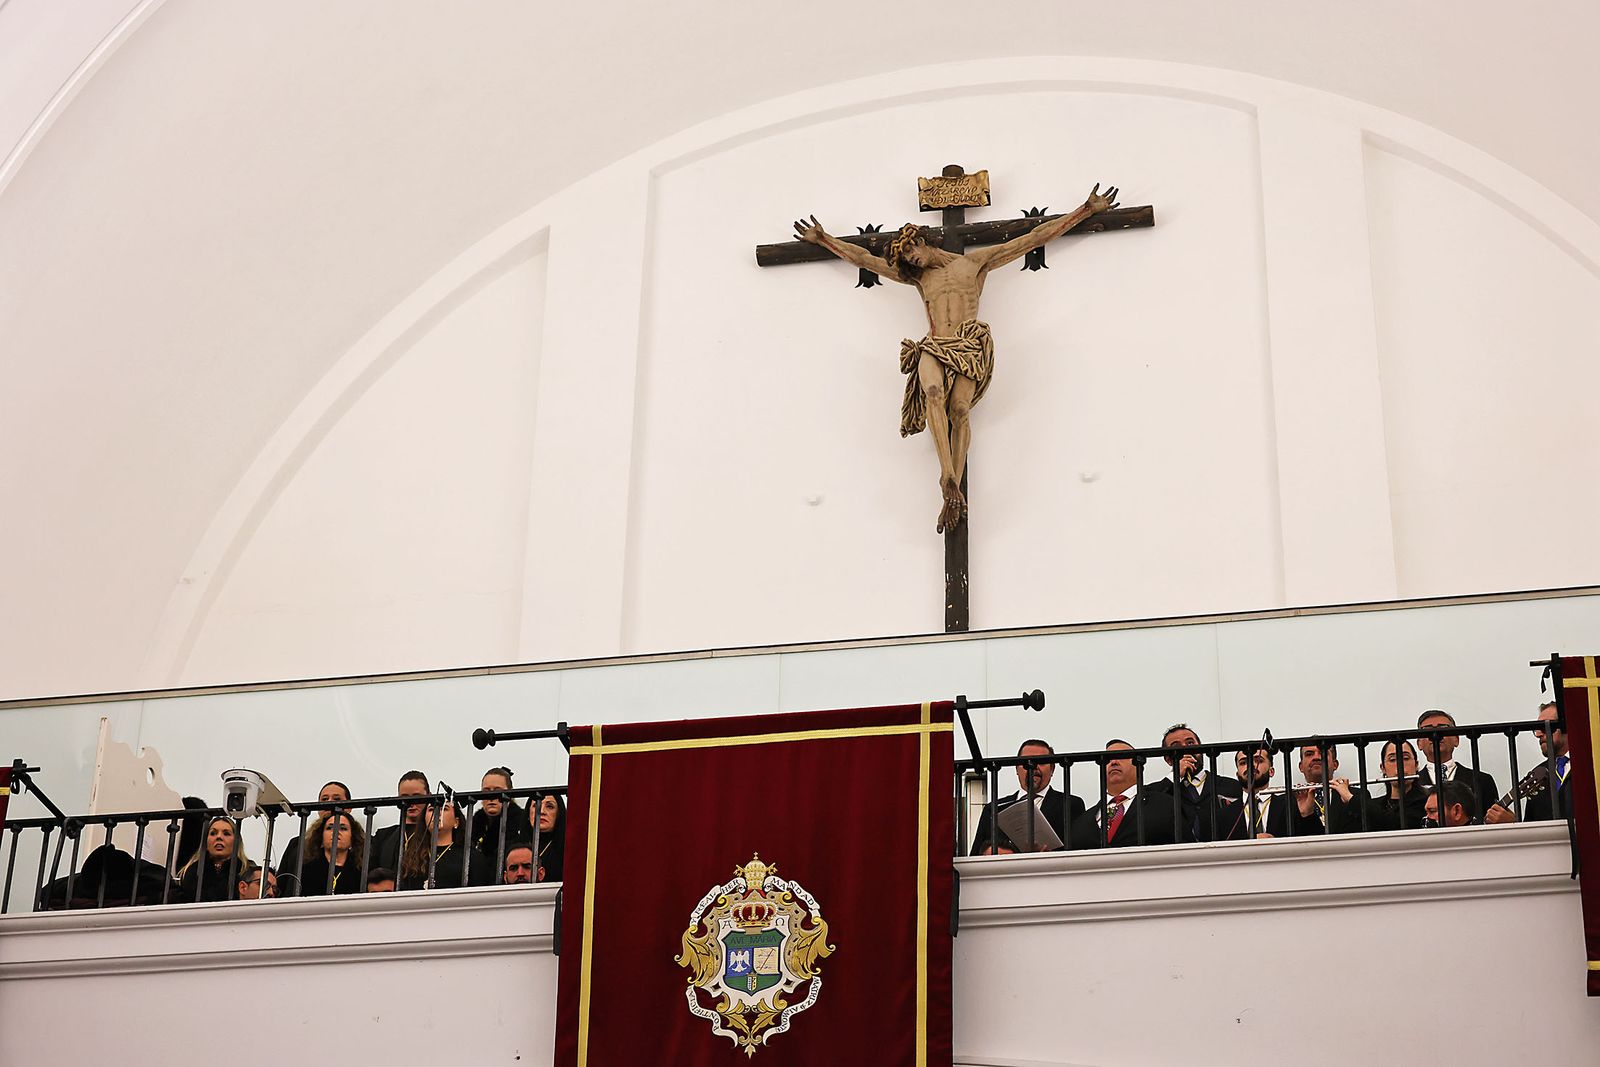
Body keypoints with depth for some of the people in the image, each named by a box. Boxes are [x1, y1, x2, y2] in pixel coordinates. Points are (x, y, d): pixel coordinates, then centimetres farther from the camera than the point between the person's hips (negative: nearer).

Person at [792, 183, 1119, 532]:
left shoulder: (975, 261, 20)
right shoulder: (919, 277, 29)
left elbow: (1033, 238, 20)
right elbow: (863, 258, 37)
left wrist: (1086, 210, 20)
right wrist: (823, 239, 41)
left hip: (969, 345, -2)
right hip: (934, 347, 2)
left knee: (960, 409, -27)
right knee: (934, 393, -32)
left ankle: (952, 494, -38)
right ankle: (949, 481, -45)